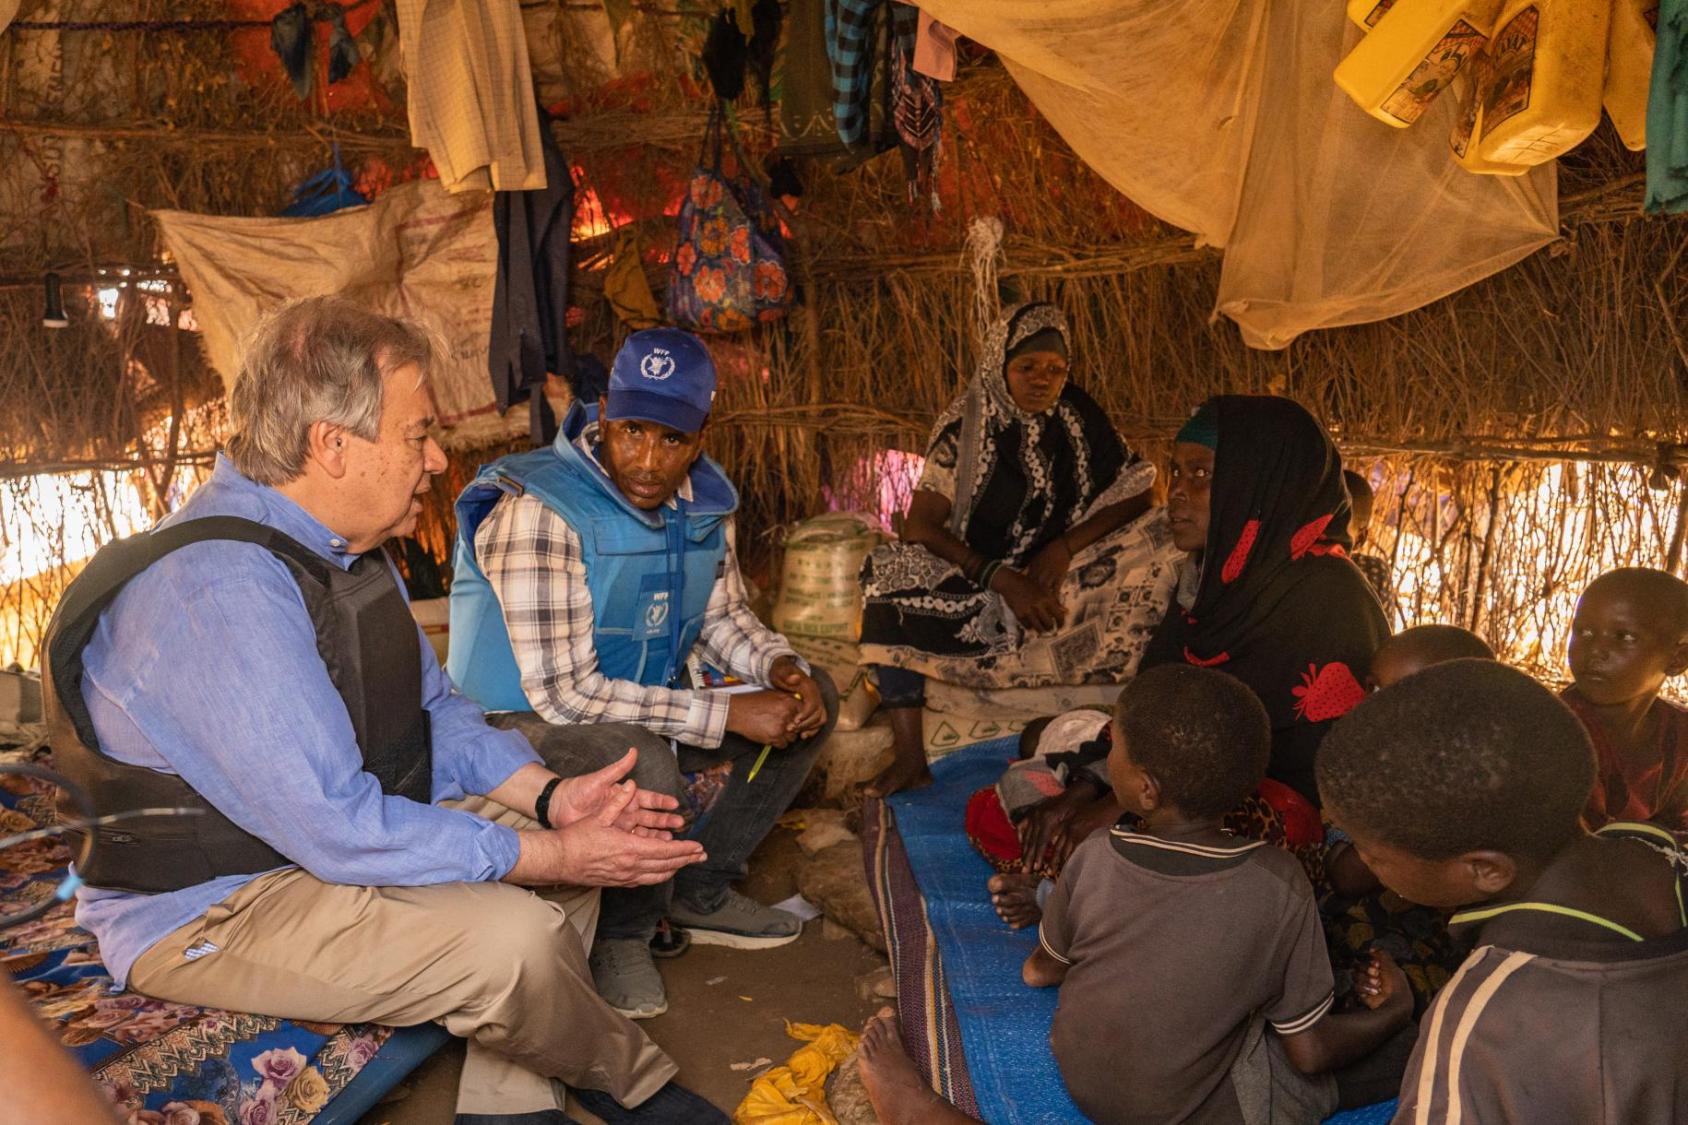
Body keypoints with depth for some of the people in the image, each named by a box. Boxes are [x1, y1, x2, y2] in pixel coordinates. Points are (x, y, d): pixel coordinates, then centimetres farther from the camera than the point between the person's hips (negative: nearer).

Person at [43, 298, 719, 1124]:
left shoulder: (345, 546, 2)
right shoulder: (219, 589, -30)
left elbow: (432, 709, 9)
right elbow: (341, 830, -32)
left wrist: (548, 795, -7)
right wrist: (554, 856, -25)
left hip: (339, 829, 10)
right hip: (205, 912, -10)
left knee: (574, 841, 6)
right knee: (510, 934, -27)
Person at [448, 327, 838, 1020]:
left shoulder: (701, 500, -4)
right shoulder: (537, 512, -27)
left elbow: (722, 613, 11)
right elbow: (562, 691, -29)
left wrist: (782, 667, -12)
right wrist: (726, 714, -28)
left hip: (642, 706, 8)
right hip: (529, 721, -7)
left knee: (810, 700, 1)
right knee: (644, 762, -38)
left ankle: (701, 891, 10)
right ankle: (621, 936, -5)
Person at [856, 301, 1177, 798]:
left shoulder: (1080, 419, 0)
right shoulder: (965, 426, -7)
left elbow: (1135, 497, -2)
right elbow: (919, 526, -14)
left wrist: (1066, 546, -19)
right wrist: (1002, 579, -26)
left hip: (1059, 581, 1)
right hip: (973, 583, -1)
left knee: (1156, 545, -22)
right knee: (891, 576, -28)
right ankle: (909, 754, -29)